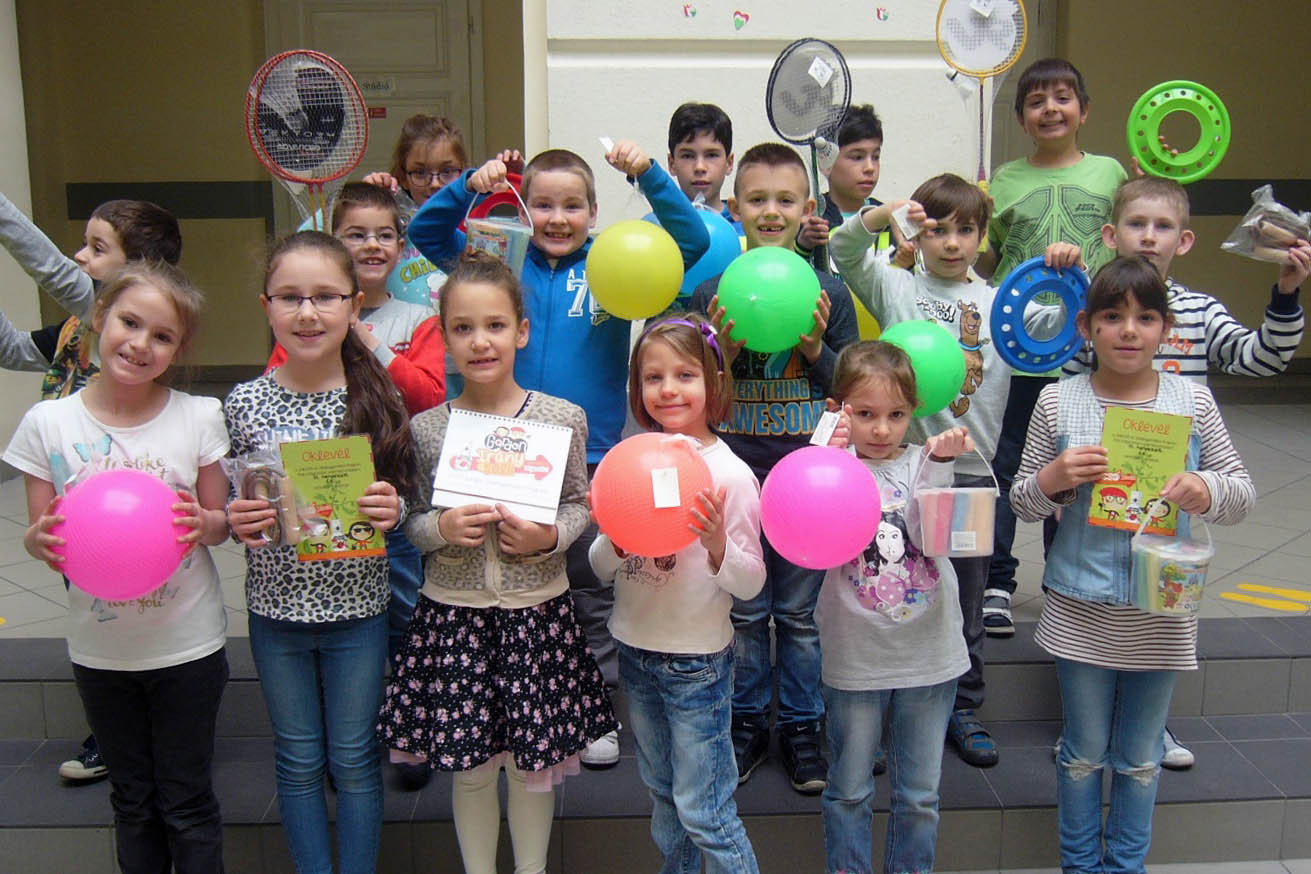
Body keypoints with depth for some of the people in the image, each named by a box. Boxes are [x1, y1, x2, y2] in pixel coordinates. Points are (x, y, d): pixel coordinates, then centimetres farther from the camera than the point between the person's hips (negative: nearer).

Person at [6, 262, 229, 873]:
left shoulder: (199, 417, -7)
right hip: (99, 646, 2)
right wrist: (39, 541, -21)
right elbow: (40, 535, 2)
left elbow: (222, 523, 1)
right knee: (132, 800, 18)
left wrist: (202, 523, -20)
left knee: (187, 803, 9)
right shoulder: (48, 423, -5)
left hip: (187, 644, -1)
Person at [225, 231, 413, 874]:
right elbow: (231, 508, 5)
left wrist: (391, 510, -21)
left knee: (354, 759, 13)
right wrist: (236, 521, -17)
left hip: (357, 609, -1)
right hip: (276, 609, 1)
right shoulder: (245, 403, -5)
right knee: (299, 760, 15)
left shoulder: (378, 398, -7)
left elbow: (402, 504, 1)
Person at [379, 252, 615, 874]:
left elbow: (580, 503, 5)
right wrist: (442, 527, -16)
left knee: (534, 759, 12)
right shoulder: (426, 428, -2)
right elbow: (411, 522, 5)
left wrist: (548, 537, -14)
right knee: (469, 765, 11)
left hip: (537, 610, 0)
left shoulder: (562, 418, -4)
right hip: (453, 612, 1)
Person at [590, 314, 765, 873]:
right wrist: (615, 539, -19)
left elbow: (751, 584, -12)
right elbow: (602, 569, 3)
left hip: (697, 661, -5)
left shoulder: (729, 474, -15)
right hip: (635, 650, 6)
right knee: (662, 796, 22)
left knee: (702, 811, 1)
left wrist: (717, 544, -31)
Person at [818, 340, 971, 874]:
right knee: (850, 792, 13)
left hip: (927, 654, 2)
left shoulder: (921, 463, 0)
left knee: (920, 794, 14)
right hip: (855, 657, -1)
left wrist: (939, 464, -22)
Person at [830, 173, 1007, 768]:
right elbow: (843, 249, -8)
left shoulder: (1000, 304, 10)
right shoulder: (895, 287, 3)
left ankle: (961, 709, 27)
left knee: (965, 598, 12)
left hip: (969, 468, 2)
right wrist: (883, 214, -26)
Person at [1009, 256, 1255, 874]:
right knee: (1084, 752, 13)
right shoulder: (1057, 402, -4)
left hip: (1161, 610, 1)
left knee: (1140, 758, 16)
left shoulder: (1193, 401, -2)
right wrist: (1052, 478, -19)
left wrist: (1206, 491, -19)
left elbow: (1243, 492, 3)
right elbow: (1022, 503, 2)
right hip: (1082, 610, -1)